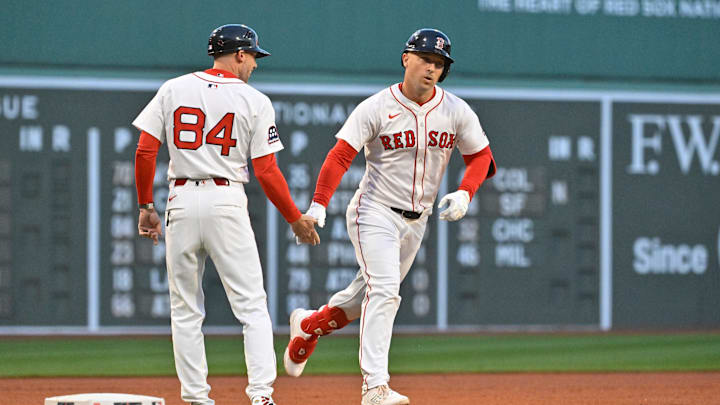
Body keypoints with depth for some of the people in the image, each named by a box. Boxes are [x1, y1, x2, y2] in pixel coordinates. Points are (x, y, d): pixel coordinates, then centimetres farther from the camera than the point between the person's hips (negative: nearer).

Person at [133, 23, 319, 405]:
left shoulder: (173, 90, 7)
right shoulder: (255, 102, 0)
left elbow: (145, 151, 1)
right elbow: (266, 171, -3)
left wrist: (146, 207, 10)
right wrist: (296, 220, 8)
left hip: (182, 199, 2)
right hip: (227, 201, -2)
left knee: (185, 309, 9)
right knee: (252, 305, 0)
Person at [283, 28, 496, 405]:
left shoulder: (457, 112, 0)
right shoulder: (376, 108, -12)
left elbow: (481, 157, 10)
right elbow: (340, 156, -17)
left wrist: (464, 193, -10)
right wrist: (318, 205, -28)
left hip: (416, 221, 5)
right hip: (375, 213, -5)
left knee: (372, 294, 15)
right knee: (383, 292, -20)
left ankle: (307, 324, 42)